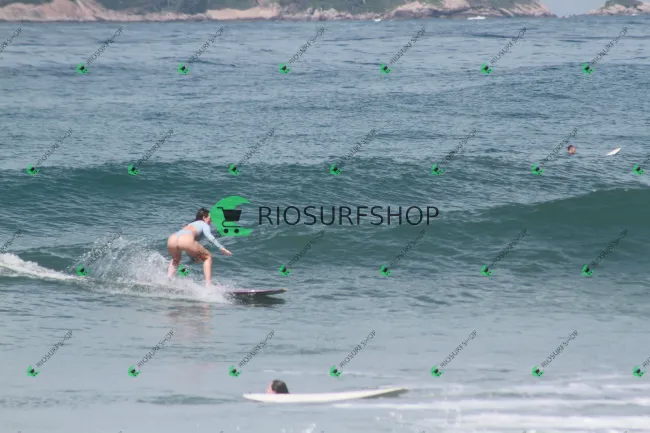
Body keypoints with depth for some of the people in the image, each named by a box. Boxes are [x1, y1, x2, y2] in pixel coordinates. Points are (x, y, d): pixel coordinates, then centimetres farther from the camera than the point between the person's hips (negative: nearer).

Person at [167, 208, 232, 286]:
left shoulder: (191, 224, 41)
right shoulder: (204, 224, 22)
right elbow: (208, 235, 0)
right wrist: (221, 248, -6)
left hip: (171, 239, 6)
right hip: (186, 240, -6)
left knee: (176, 260, 40)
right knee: (208, 257, 14)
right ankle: (208, 285, 2)